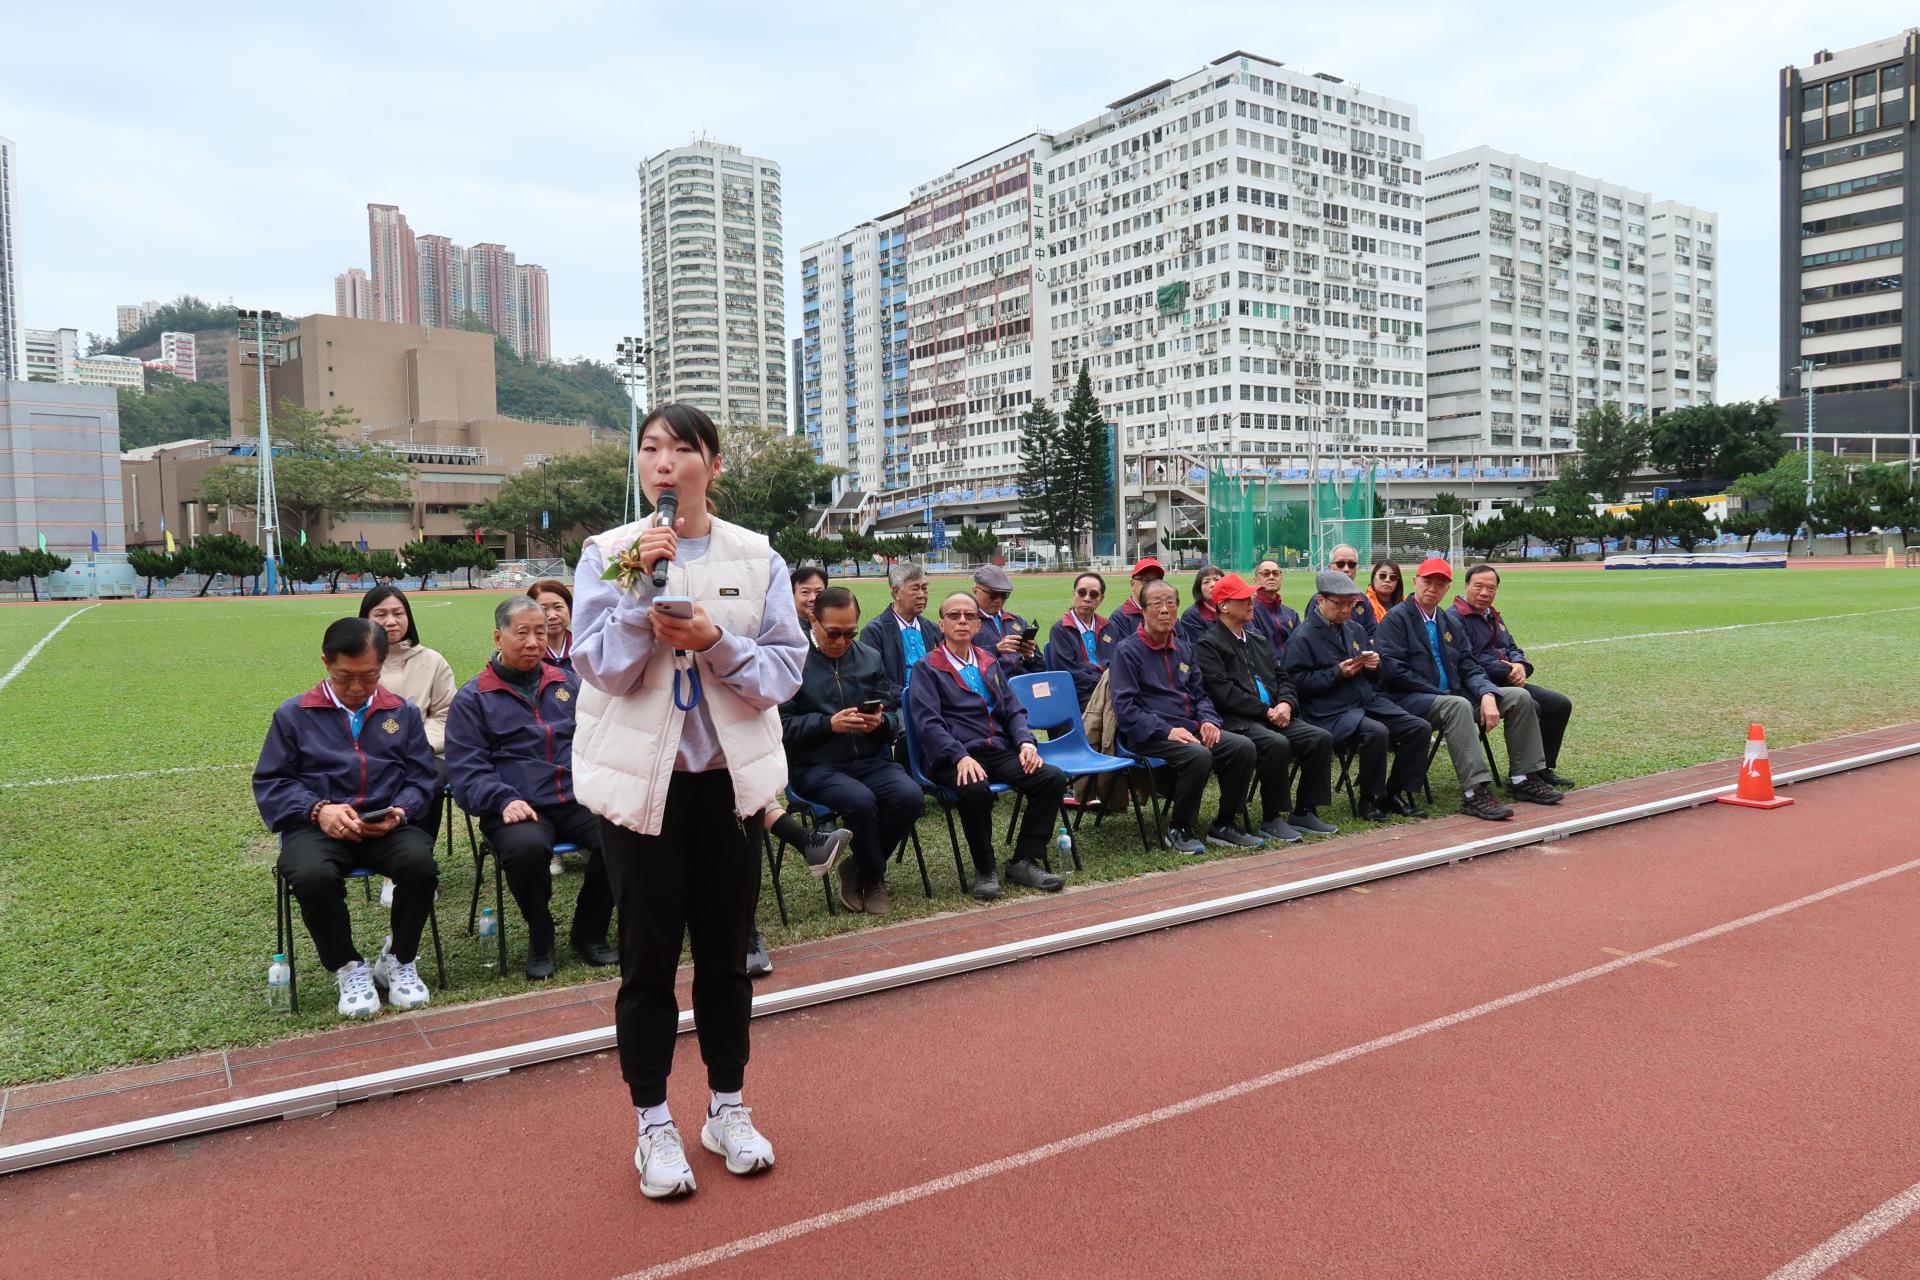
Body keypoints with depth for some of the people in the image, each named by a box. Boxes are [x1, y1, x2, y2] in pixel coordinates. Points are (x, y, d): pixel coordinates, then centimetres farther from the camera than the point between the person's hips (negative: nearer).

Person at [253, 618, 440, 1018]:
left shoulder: (404, 713, 15)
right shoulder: (293, 714, 10)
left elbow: (422, 778, 10)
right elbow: (270, 783, 6)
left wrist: (398, 812, -12)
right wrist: (318, 810, -12)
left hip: (386, 826, 1)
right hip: (318, 826, -1)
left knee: (420, 862, -32)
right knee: (312, 876, -36)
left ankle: (399, 961, -5)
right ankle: (348, 968, -8)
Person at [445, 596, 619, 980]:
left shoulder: (569, 683, 20)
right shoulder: (472, 699, 9)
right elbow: (466, 770, 1)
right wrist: (504, 801, -18)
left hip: (577, 800, 3)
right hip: (517, 810, -3)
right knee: (527, 847, -37)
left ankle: (589, 933, -2)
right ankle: (540, 940, -7)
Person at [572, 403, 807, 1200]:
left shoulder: (756, 558, 0)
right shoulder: (607, 554, -3)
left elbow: (785, 670, -5)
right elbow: (600, 666, -11)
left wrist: (715, 642, -21)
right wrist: (641, 586, -22)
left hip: (729, 778, 2)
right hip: (640, 778, -1)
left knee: (726, 950, 12)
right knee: (649, 955, 7)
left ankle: (727, 1109, 30)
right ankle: (653, 1125, 23)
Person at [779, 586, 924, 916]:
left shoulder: (870, 658, 15)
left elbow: (894, 714, 12)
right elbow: (782, 725, -7)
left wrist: (881, 722, -11)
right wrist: (828, 724, -18)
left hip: (871, 759, 4)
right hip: (816, 765, -4)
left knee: (911, 796, -24)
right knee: (861, 800, -32)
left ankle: (858, 867, 2)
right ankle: (873, 880, -2)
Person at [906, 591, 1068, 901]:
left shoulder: (989, 664, 23)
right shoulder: (927, 669, 4)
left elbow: (1013, 710, 20)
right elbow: (927, 723, -8)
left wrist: (1026, 741, -1)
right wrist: (960, 756, -23)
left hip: (999, 752, 6)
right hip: (953, 757, -5)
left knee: (1053, 779, -18)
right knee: (974, 790, -38)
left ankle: (1024, 861, -6)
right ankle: (985, 870, -15)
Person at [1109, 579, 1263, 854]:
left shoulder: (1184, 649, 19)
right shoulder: (1128, 651, -3)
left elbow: (1200, 693, 23)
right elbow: (1125, 707, -11)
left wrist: (1208, 720, 0)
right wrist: (1166, 731, -20)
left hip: (1190, 728, 7)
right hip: (1149, 736, -7)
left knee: (1243, 747, -15)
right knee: (1198, 755, -33)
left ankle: (1223, 825, -1)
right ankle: (1178, 830, -14)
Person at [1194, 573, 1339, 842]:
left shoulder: (1258, 640, 23)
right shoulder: (1208, 645, -3)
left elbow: (1281, 678, 22)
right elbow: (1223, 692, -13)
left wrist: (1286, 703, -1)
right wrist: (1266, 712, -14)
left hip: (1273, 716, 8)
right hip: (1236, 721, -7)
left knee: (1321, 738, -12)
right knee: (1276, 744, -34)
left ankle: (1304, 812, -3)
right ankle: (1271, 819, -17)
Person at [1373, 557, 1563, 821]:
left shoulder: (1447, 620, 19)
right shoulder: (1395, 619, -6)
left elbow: (1467, 666, 13)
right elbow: (1394, 671, -17)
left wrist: (1487, 694, -8)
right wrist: (1440, 694, -16)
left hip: (1451, 695, 8)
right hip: (1411, 700, -8)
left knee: (1519, 697, -1)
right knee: (1458, 706, -38)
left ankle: (1524, 779, 4)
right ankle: (1475, 792, -40)